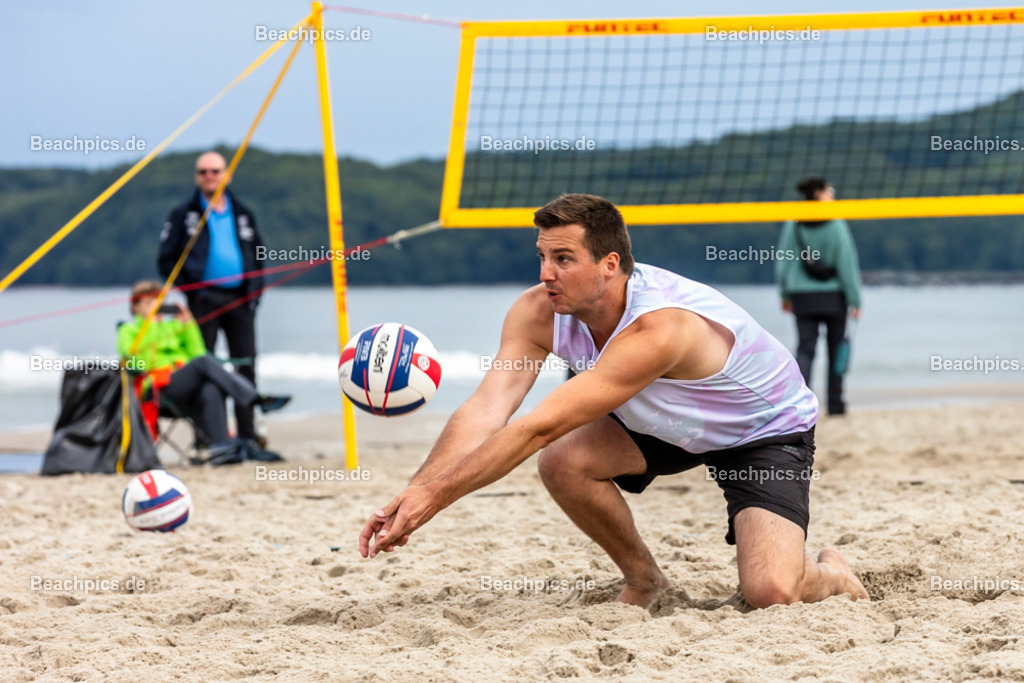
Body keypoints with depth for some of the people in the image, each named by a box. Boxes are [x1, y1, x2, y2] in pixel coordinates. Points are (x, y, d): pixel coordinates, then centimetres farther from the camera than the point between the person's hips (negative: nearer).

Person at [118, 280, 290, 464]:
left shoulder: (172, 327, 33)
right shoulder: (128, 331, 19)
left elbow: (196, 353, 20)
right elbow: (140, 361, -3)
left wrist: (188, 325, 14)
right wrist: (151, 325, -1)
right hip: (158, 390, -4)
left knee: (210, 391, -35)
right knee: (203, 362, -31)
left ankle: (220, 447, -50)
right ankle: (256, 400, -42)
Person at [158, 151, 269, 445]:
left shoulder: (243, 215, 17)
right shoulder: (183, 215, 7)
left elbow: (258, 254, 22)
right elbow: (166, 260, 5)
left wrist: (254, 289, 8)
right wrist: (188, 288, -7)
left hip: (240, 299, 3)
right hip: (204, 299, -3)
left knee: (245, 364, 0)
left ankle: (247, 433, 2)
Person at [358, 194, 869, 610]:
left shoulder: (659, 328, -41)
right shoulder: (537, 313, -20)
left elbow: (539, 428, -45)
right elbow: (485, 412, -29)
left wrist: (435, 494, -46)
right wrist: (412, 494, -44)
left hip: (769, 430, -6)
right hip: (664, 425, 7)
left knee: (770, 594, -25)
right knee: (562, 461, -22)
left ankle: (829, 575, 13)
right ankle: (643, 580, 5)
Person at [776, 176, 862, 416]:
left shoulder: (793, 224, -1)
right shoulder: (836, 224, -10)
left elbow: (783, 261, 4)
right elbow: (846, 263, -9)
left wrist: (786, 294, 17)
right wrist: (854, 299, -4)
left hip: (802, 297, 2)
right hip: (834, 296, -2)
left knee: (805, 348, 2)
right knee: (836, 349, 12)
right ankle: (835, 403, 15)